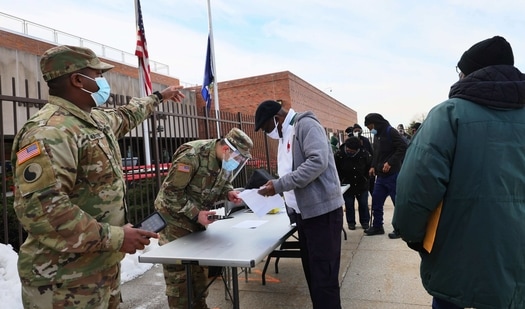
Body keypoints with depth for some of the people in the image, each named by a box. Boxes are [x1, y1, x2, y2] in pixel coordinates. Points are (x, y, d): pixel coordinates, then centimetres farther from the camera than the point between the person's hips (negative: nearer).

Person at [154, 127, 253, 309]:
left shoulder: (225, 160, -5)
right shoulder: (191, 156, -29)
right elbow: (171, 192, -26)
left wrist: (229, 192, -11)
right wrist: (195, 214, -28)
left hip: (198, 219, 8)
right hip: (175, 219, -7)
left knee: (199, 268, 18)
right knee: (178, 273, 2)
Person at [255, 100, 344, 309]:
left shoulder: (305, 125, -11)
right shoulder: (285, 135, 17)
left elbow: (318, 161, -24)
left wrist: (279, 185, -23)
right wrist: (272, 187, 4)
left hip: (322, 210, -9)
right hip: (304, 211, 9)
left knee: (324, 277, -3)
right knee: (312, 273, 17)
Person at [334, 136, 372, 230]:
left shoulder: (364, 154, -17)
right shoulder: (339, 155, -21)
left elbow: (370, 166, 0)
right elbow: (335, 170, -9)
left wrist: (366, 178, 1)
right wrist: (340, 180, -11)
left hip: (362, 184, 1)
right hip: (347, 185, -1)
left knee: (363, 204, 11)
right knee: (349, 205, 7)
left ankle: (365, 221, 26)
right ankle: (351, 222, 22)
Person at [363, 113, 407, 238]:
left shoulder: (390, 132, -11)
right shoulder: (377, 135, 15)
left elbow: (403, 147, -20)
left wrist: (390, 162, -23)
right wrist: (373, 166, 10)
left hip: (392, 174, -9)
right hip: (380, 175, 9)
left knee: (398, 202, 2)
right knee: (376, 201, 12)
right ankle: (377, 226, 24)